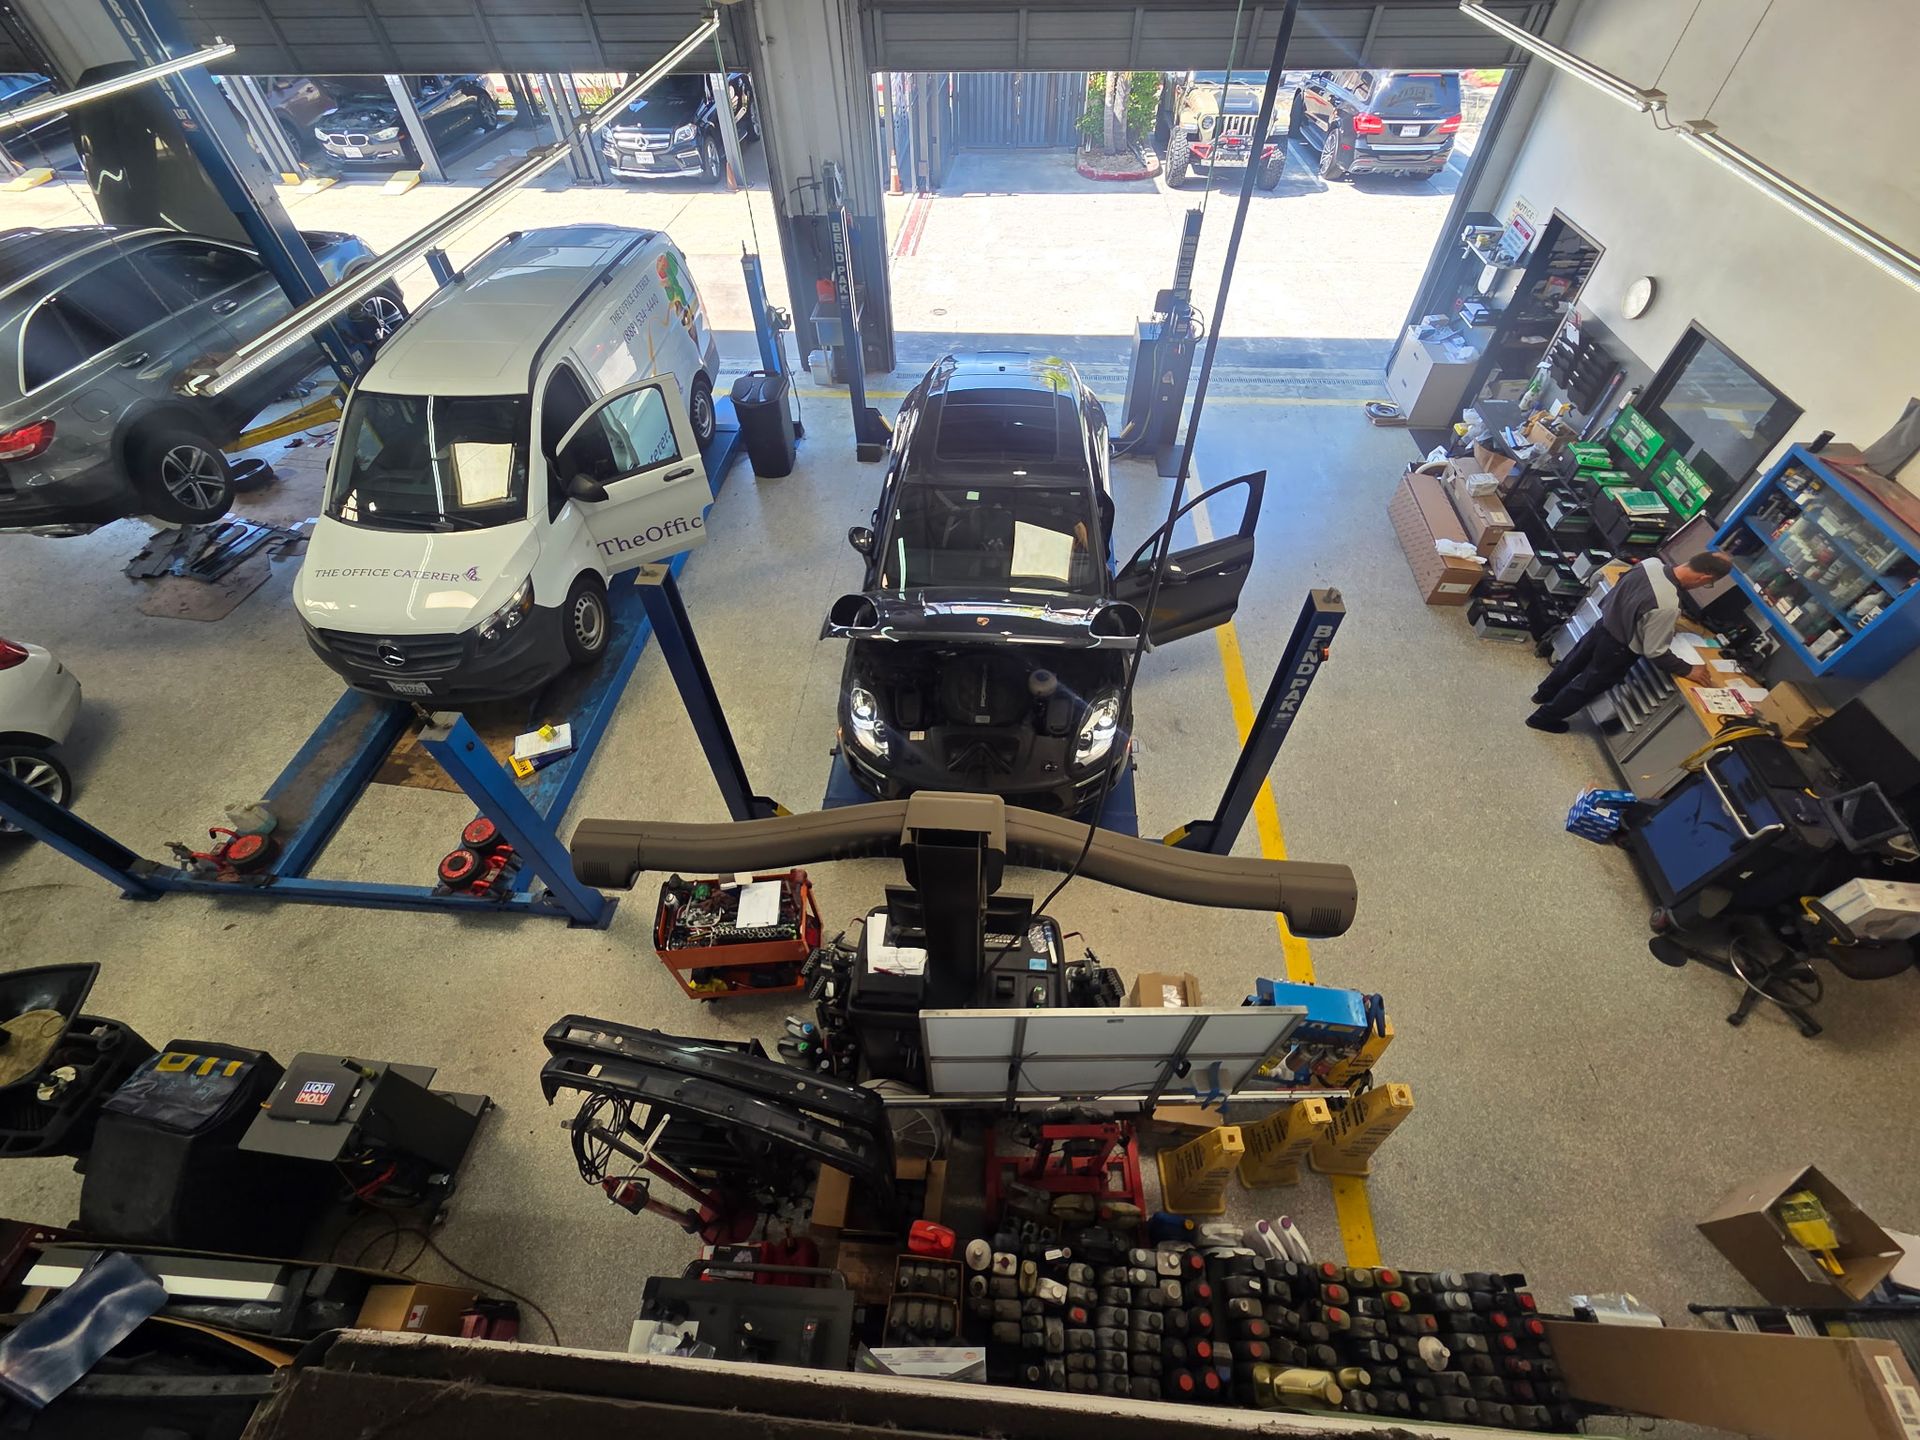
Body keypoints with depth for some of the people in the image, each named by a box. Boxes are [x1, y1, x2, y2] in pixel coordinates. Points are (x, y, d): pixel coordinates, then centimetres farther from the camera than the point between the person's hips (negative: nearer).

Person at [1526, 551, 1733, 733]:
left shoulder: (1652, 562, -16)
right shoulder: (1667, 607, -35)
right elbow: (1655, 652, -24)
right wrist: (1688, 670, -10)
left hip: (1603, 624, 7)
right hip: (1616, 649, -7)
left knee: (1573, 663, 28)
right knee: (1587, 685, 15)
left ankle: (1544, 693, 52)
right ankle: (1544, 718, 31)